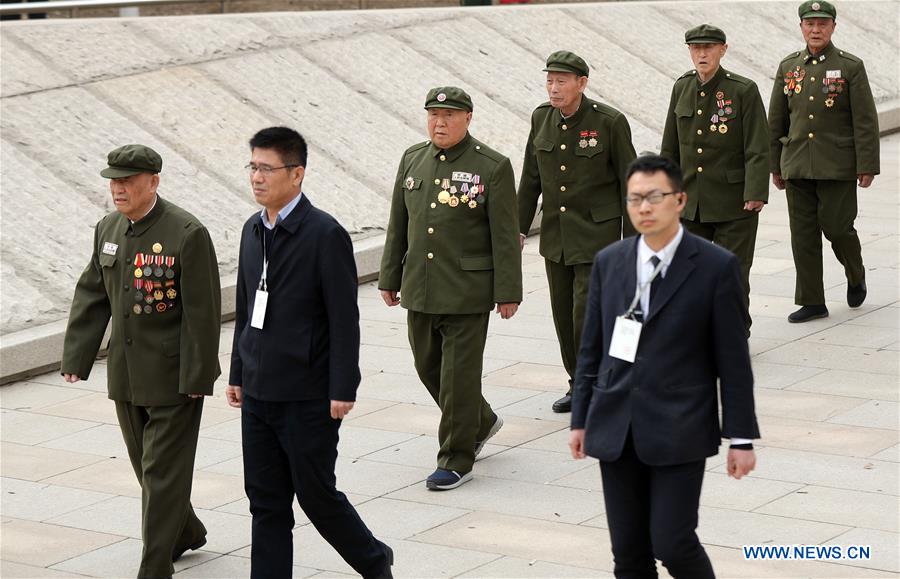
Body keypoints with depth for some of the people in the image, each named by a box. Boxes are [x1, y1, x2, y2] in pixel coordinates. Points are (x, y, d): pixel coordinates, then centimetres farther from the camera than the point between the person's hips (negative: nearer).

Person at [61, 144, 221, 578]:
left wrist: (197, 377, -17)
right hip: (127, 374, 7)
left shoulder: (187, 234, -16)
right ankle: (186, 531, 40)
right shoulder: (108, 230, 5)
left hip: (173, 374, -7)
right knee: (146, 462, 18)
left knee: (163, 469, -4)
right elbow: (91, 297, 8)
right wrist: (76, 358, 0)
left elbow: (203, 311, -16)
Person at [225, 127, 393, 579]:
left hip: (307, 398, -6)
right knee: (266, 502, 9)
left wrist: (343, 390, -15)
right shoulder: (253, 231, 8)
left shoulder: (325, 235, -14)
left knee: (317, 495, 5)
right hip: (258, 393, 6)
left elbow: (345, 320, -13)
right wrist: (237, 374, 17)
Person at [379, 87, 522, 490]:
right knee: (429, 366, 15)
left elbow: (505, 237, -8)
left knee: (459, 374, -2)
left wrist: (508, 293, -10)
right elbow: (398, 225, 14)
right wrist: (389, 278, 14)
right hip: (420, 290, 6)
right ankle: (481, 421, 38)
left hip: (467, 291, -6)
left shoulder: (493, 167, -8)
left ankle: (456, 460, 8)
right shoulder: (412, 160, 9)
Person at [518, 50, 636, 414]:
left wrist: (632, 243, -7)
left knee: (588, 315, -10)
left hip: (597, 235, -5)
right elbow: (531, 178, 11)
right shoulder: (541, 118, 2)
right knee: (564, 315, 11)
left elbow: (629, 183, -7)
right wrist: (520, 229, 11)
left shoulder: (610, 122, -13)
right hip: (556, 235, 5)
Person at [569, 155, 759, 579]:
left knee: (672, 543, -9)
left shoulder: (716, 266, -5)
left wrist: (741, 437, -5)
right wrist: (581, 419, 12)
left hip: (679, 430, -4)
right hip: (615, 429, 4)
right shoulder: (608, 262, 7)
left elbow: (733, 361, -4)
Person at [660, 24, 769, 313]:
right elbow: (670, 148, 12)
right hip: (691, 203, 5)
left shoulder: (744, 90, -10)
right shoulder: (682, 88, 5)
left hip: (733, 204, -5)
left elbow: (758, 150, -13)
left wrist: (756, 194, -22)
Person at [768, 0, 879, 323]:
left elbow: (865, 121, -5)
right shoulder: (788, 67, 8)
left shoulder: (851, 67, -3)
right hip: (797, 167, 4)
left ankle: (856, 276, 26)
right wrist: (775, 166, 12)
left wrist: (867, 167, -10)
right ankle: (811, 302, 9)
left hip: (837, 167, -4)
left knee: (837, 227, -4)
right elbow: (776, 121, 13)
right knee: (803, 234, 2)